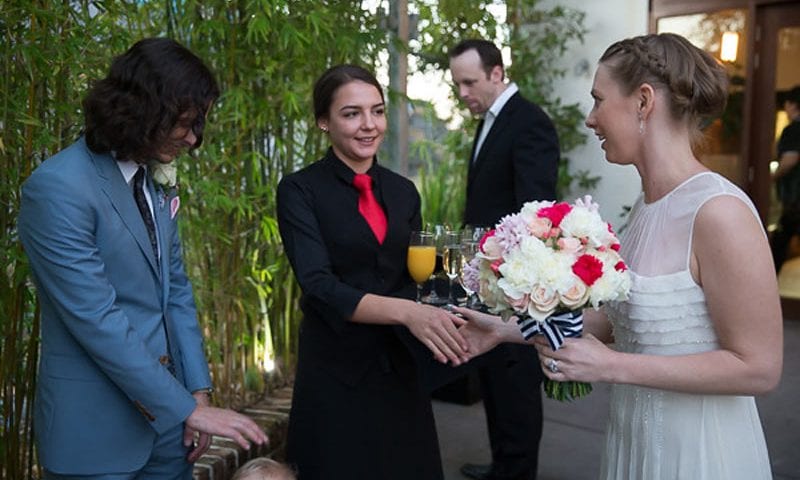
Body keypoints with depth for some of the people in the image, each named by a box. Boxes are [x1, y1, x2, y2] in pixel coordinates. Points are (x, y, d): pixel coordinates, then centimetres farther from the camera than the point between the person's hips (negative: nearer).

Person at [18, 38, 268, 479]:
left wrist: (198, 391, 3)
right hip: (96, 427, -6)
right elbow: (96, 319, -21)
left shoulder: (153, 186, 6)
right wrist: (187, 408, -19)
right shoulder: (57, 187, -17)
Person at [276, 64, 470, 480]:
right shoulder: (300, 190, -8)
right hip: (335, 376, -4)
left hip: (401, 370, 5)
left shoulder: (403, 191, 7)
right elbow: (319, 286, -20)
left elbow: (416, 278, 10)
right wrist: (406, 311, -33)